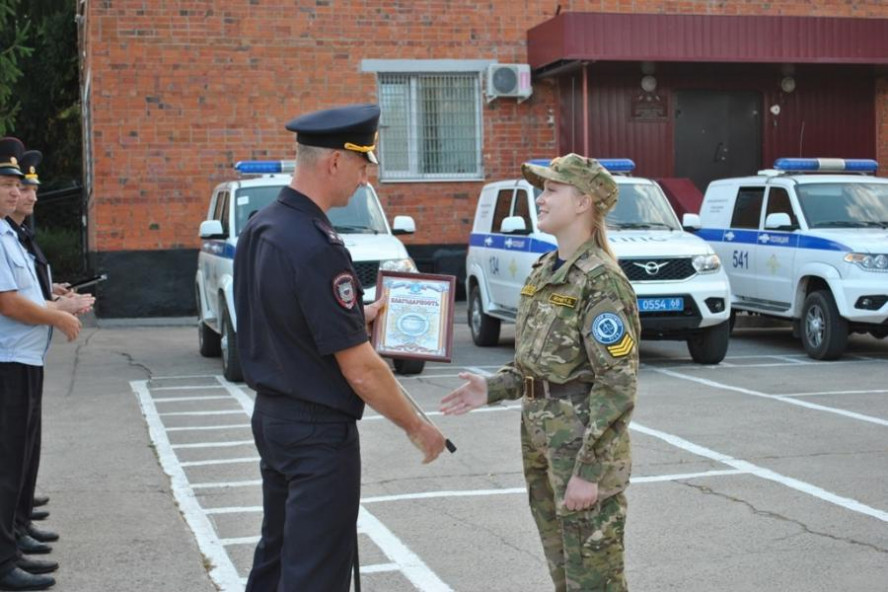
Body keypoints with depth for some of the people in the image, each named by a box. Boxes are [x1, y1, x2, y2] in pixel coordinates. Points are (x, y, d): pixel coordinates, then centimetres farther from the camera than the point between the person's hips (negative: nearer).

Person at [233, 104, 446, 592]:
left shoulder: (259, 228, 3)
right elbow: (359, 368, -21)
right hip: (318, 431, -9)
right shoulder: (317, 248, -24)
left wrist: (355, 315, 16)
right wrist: (417, 428, -9)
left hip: (271, 417, 9)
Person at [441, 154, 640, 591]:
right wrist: (493, 388, 3)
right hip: (541, 439, 8)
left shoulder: (601, 280, -16)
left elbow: (617, 386, -19)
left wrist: (589, 470, -21)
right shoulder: (544, 271, 10)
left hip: (585, 443, -8)